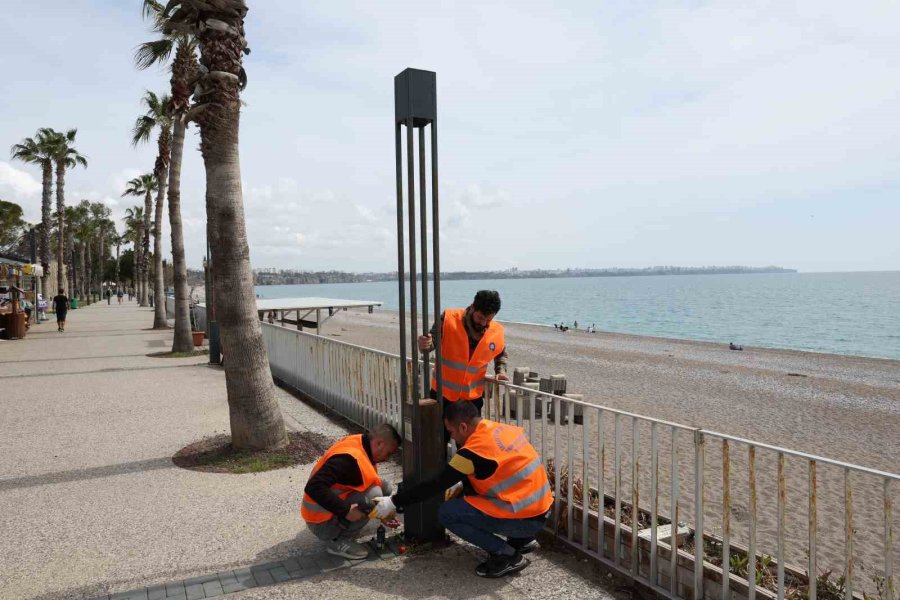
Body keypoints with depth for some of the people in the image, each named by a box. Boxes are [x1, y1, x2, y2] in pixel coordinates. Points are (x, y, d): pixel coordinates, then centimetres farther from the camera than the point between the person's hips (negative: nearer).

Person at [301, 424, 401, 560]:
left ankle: (345, 528, 9)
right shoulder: (349, 458, -28)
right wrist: (345, 510, -35)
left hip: (335, 512, 9)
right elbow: (314, 488, -37)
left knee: (385, 487, 4)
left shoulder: (357, 443, 1)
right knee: (373, 494, -26)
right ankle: (339, 541, -9)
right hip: (322, 523, -9)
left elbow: (368, 484, 15)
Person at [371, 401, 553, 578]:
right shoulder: (502, 429, 5)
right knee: (472, 491, 23)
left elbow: (436, 485, -12)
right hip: (541, 510, 9)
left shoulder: (475, 449, -18)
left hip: (524, 519, -9)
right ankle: (523, 540, 19)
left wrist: (394, 502, -4)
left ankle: (506, 554, -3)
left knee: (447, 513, -6)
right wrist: (463, 484, 14)